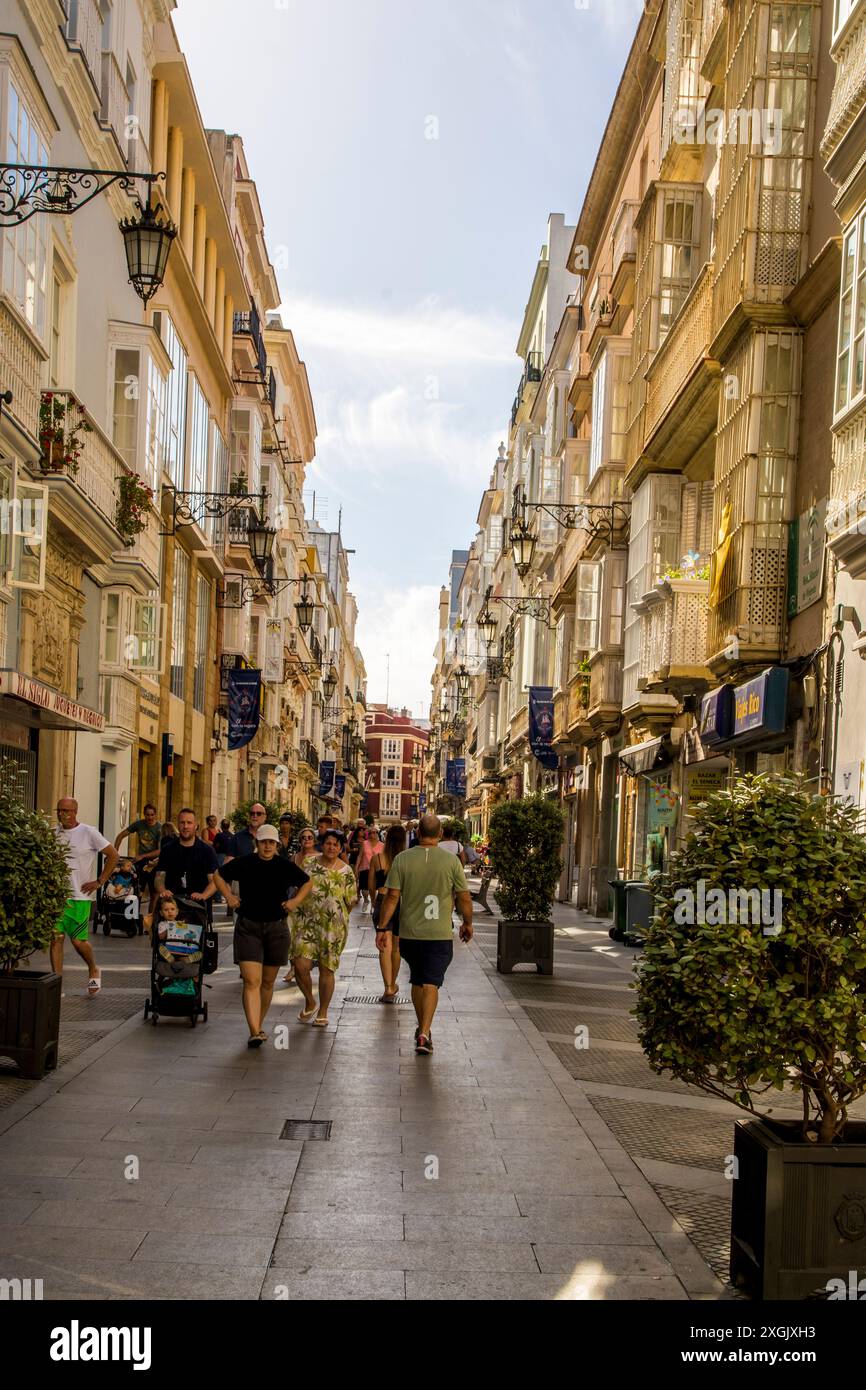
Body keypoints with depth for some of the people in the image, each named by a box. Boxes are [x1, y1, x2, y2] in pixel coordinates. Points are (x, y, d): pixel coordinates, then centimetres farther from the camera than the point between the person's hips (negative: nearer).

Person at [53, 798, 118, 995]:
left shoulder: (89, 833, -6)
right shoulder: (53, 832, 6)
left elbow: (113, 855, -2)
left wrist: (100, 881, -4)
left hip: (79, 896, -4)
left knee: (78, 940, -3)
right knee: (56, 937, -2)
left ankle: (94, 970, 26)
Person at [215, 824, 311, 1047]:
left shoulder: (285, 866, 2)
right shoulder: (244, 863, -1)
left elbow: (306, 882, 18)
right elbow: (219, 876, 14)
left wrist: (296, 900, 2)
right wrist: (228, 896, 1)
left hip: (277, 928, 2)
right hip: (247, 928, -2)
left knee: (268, 982, 12)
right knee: (251, 981, -13)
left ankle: (259, 1026, 29)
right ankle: (254, 1032, -18)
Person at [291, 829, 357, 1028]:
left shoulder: (346, 872, -3)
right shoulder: (309, 862, 3)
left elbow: (351, 902, 3)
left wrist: (339, 918, 5)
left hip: (332, 925, -1)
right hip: (306, 921, 1)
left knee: (326, 969, 5)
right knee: (301, 965, -10)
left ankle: (322, 1013, 21)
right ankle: (310, 1002, 17)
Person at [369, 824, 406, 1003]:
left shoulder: (376, 858, -1)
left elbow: (372, 886, 7)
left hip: (382, 902, -1)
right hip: (402, 903, 1)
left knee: (385, 947, -2)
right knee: (396, 947, 17)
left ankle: (388, 988, -14)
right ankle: (393, 985, 31)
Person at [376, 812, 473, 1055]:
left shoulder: (403, 859, -4)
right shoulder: (451, 861, -5)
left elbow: (392, 896, -6)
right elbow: (464, 898, -1)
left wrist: (383, 928, 0)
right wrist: (467, 924, 15)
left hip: (410, 934, 2)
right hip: (440, 935, -2)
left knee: (417, 980, 18)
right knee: (431, 983, -1)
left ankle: (421, 1028, 31)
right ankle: (424, 1034, -12)